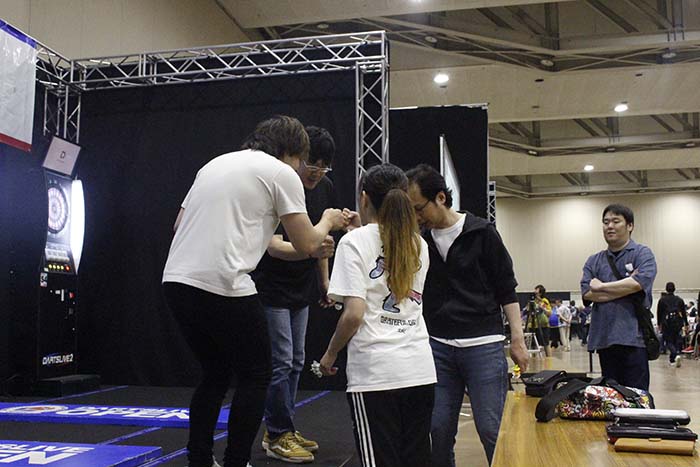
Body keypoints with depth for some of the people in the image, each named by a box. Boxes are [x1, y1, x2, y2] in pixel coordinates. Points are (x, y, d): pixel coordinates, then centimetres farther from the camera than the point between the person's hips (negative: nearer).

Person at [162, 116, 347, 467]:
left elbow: (179, 224, 26)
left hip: (176, 280, 7)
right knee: (255, 376, 10)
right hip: (222, 286, -7)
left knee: (216, 373, 21)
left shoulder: (215, 163, 22)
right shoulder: (281, 173, 2)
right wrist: (327, 222, 25)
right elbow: (306, 244, 3)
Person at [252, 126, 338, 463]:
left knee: (295, 362, 13)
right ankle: (277, 436, 9)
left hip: (302, 288, 8)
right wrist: (311, 250, -49)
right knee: (281, 362, -6)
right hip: (272, 288, -8)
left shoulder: (324, 187, -1)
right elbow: (274, 246, -32)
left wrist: (324, 280, 14)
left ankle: (283, 431, 25)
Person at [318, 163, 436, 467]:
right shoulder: (418, 245, 11)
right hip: (420, 371, 5)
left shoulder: (355, 241, -5)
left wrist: (330, 354, 3)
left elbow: (354, 314, -14)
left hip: (375, 373, -5)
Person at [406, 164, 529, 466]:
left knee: (492, 430, -1)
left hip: (484, 346, -3)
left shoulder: (481, 232, -2)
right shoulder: (420, 240, 7)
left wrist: (517, 339, -4)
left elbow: (506, 290, 1)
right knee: (438, 430, 5)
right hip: (437, 347, 3)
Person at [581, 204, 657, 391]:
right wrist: (625, 288, -10)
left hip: (633, 335, -4)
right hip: (604, 338, 4)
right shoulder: (593, 261, 13)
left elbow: (639, 283, -16)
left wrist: (601, 286, -6)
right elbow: (587, 293, -2)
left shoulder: (642, 254, 3)